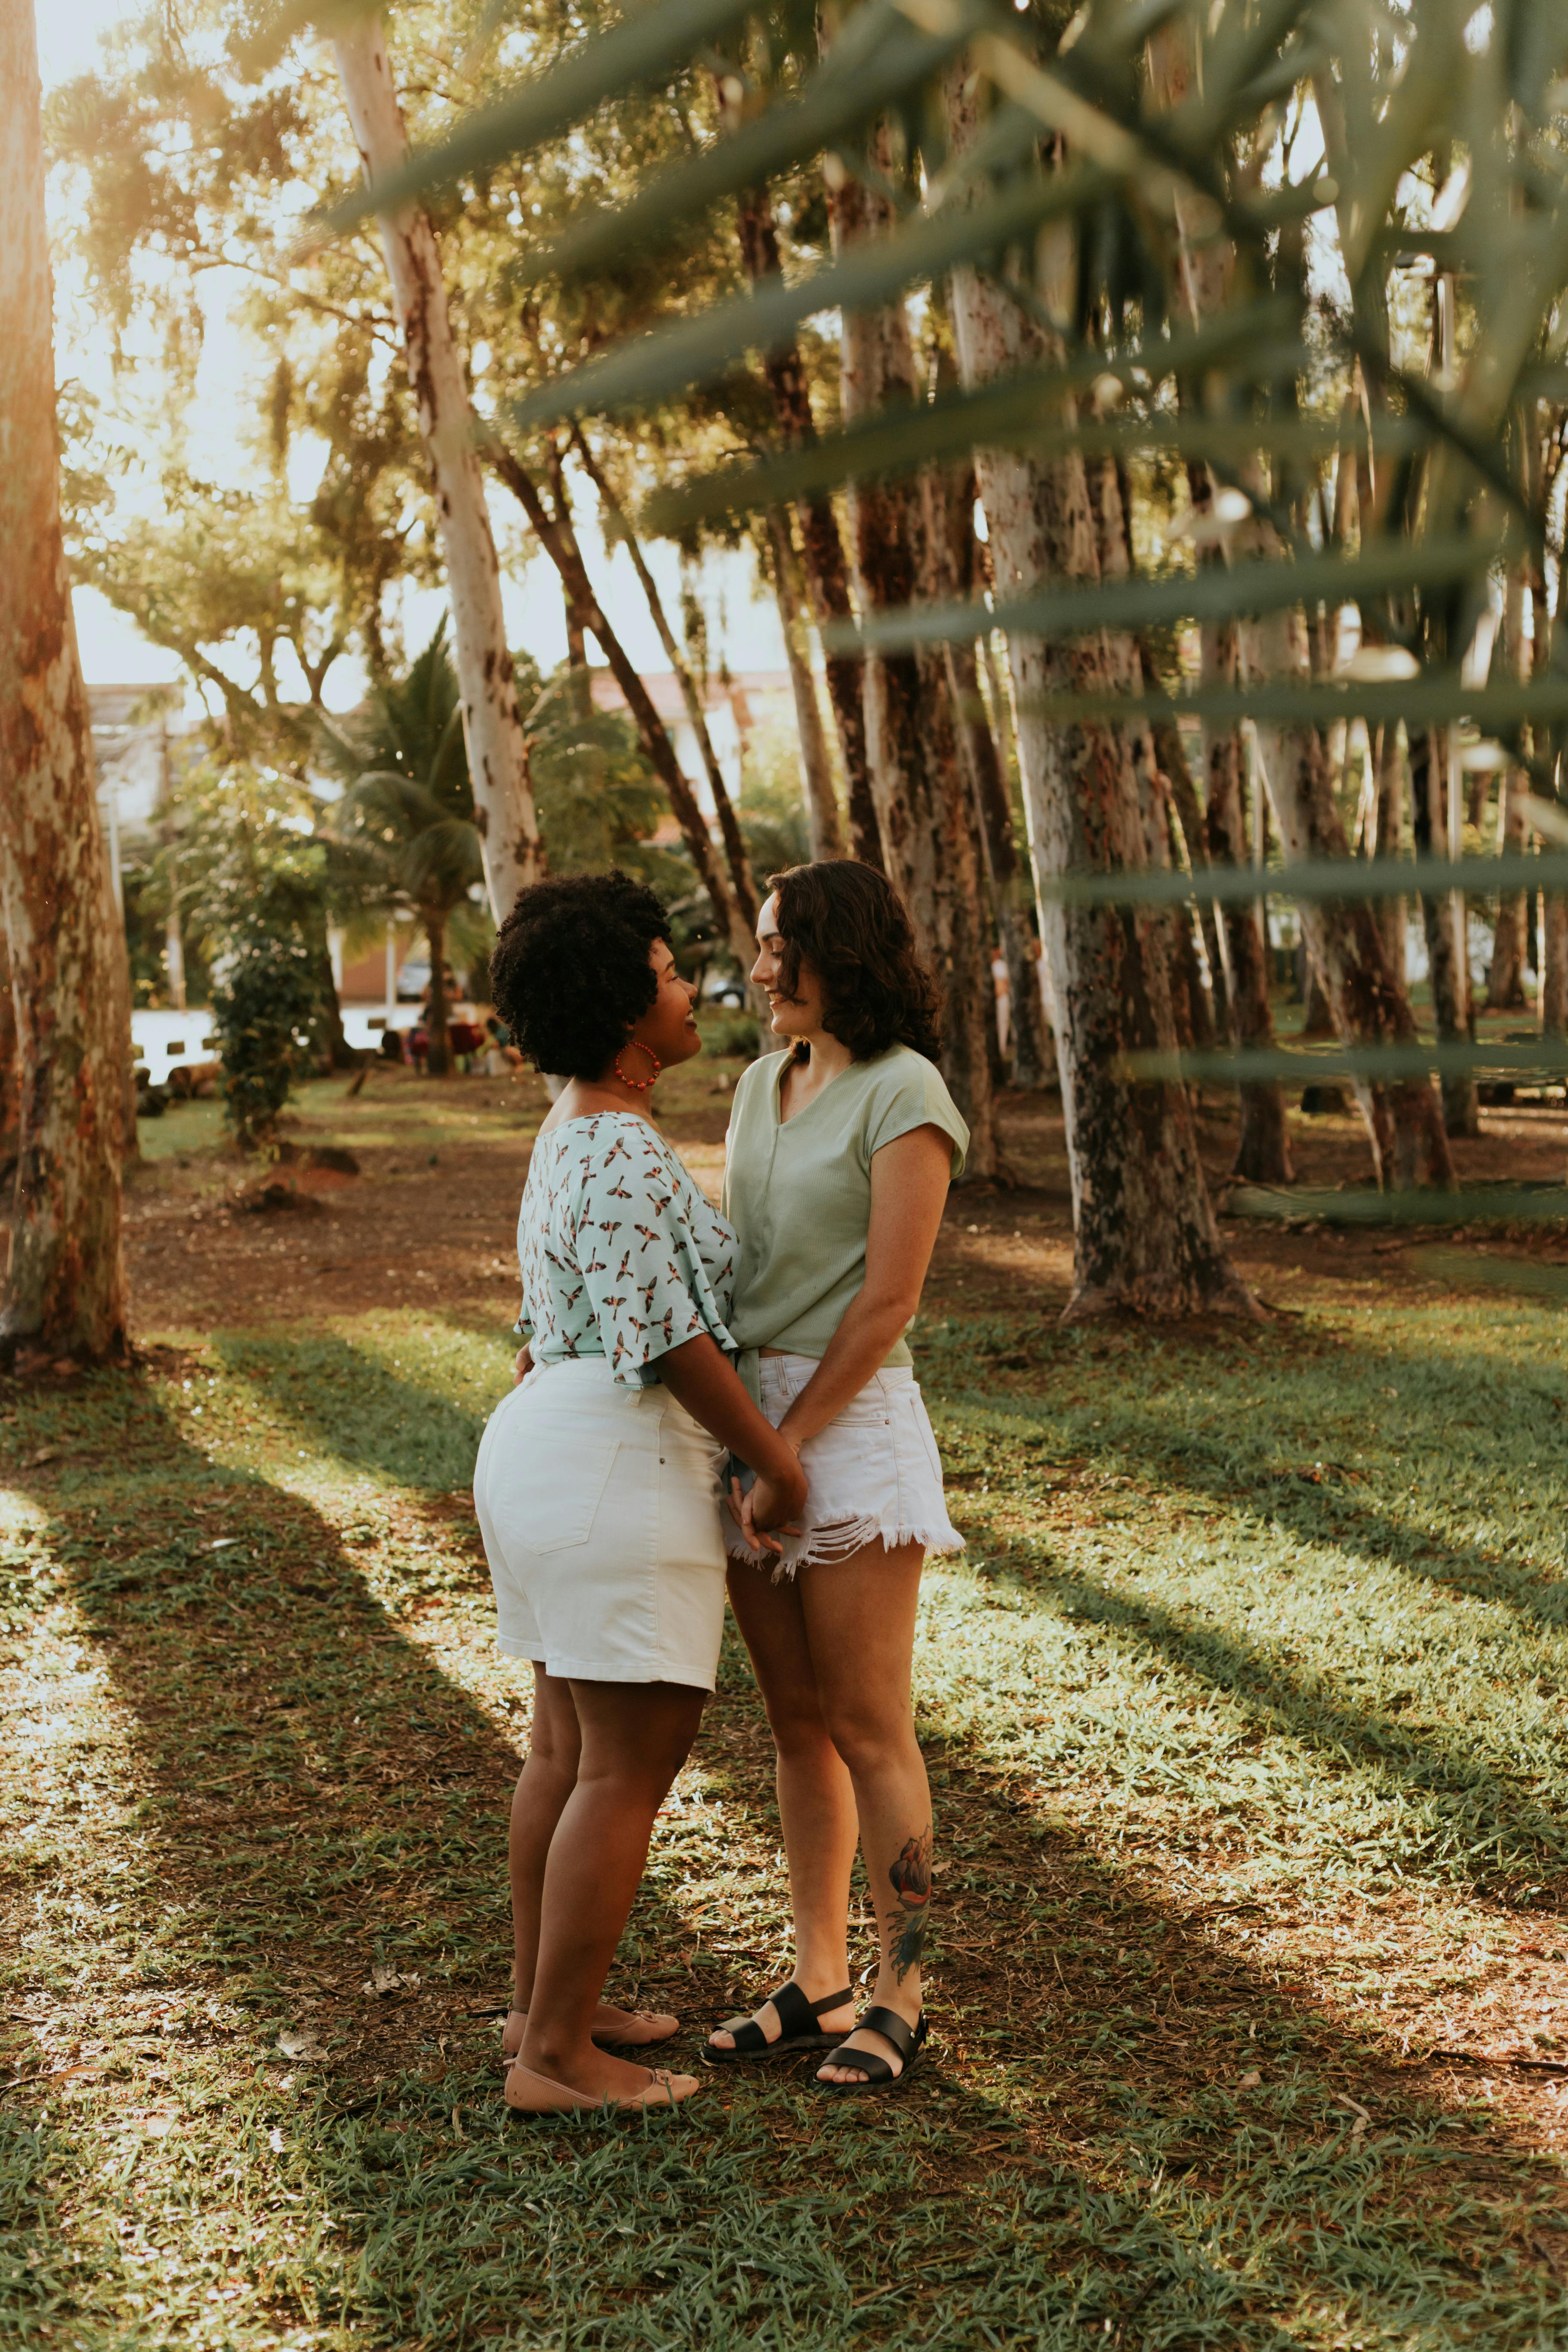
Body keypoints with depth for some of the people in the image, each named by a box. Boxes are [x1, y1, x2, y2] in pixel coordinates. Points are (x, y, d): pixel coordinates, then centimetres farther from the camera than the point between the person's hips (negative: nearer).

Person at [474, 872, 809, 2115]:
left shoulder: (576, 1130, 13)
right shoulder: (626, 1154, -19)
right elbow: (664, 1338, -21)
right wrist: (776, 1457, -12)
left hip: (544, 1446, 10)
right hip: (617, 1470, -10)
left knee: (572, 1745, 17)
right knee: (632, 1768, -3)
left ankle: (543, 2002, 27)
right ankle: (556, 2056, 4)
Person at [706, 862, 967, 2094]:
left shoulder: (905, 1094, -11)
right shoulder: (765, 1085, 13)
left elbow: (888, 1298, -15)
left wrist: (789, 1448, -16)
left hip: (853, 1418, -7)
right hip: (747, 1405, 7)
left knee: (867, 1729, 0)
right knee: (797, 1720, 12)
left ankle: (901, 2000, 13)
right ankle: (819, 1983, 22)